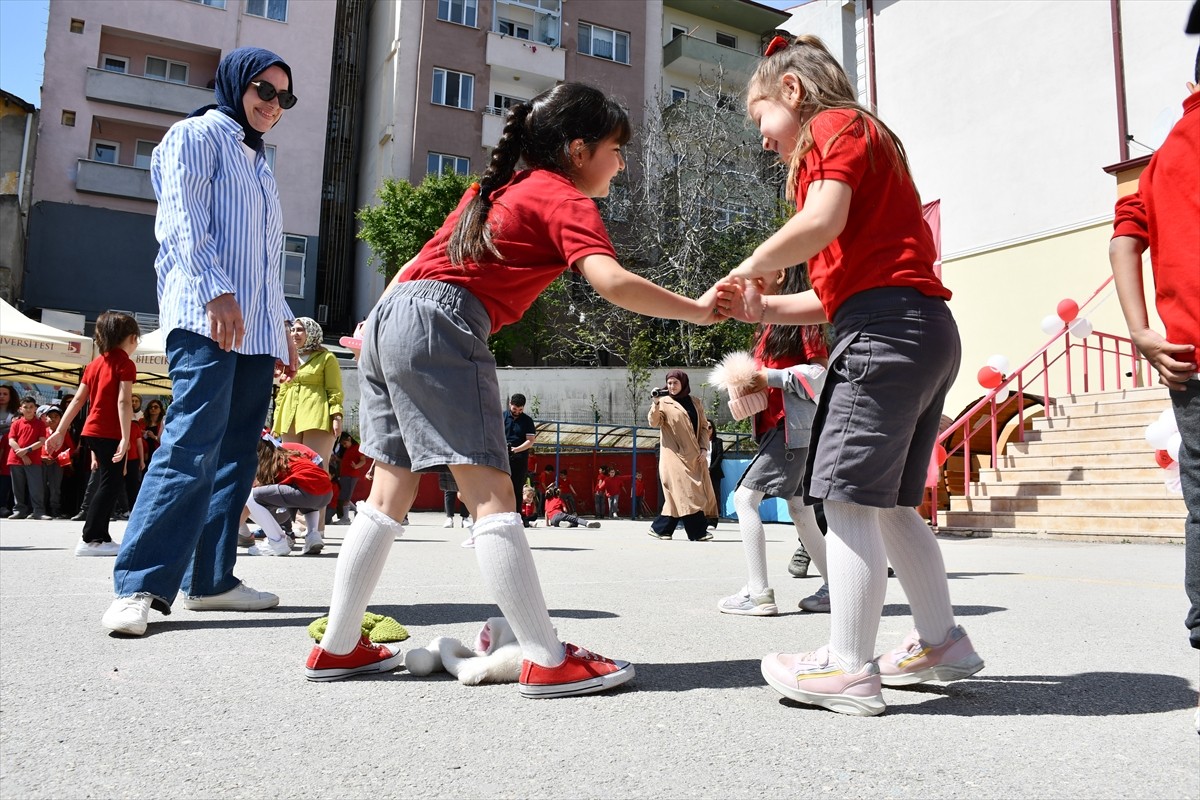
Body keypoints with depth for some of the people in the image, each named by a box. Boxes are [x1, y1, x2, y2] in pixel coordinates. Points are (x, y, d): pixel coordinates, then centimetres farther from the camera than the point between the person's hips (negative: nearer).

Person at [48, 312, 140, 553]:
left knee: (107, 483, 15)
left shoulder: (95, 364, 15)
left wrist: (60, 431, 12)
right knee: (111, 485, -6)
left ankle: (101, 537, 17)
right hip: (110, 434, -8)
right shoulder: (126, 364, -8)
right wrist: (126, 437, -24)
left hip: (93, 431, 8)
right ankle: (90, 539, -10)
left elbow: (78, 399, 13)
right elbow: (123, 401, -19)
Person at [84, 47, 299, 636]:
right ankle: (139, 585, -15)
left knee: (235, 456, 2)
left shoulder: (258, 164, 30)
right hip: (206, 320, -8)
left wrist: (283, 326, 21)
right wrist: (216, 291, -22)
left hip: (255, 330, 8)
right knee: (192, 447, -18)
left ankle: (209, 579, 5)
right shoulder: (197, 135, 6)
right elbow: (183, 220, -9)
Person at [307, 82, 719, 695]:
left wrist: (377, 325, 29)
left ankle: (337, 648, 19)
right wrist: (697, 310, -8)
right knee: (490, 494, -11)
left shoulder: (498, 187, 27)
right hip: (439, 323, -9)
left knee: (390, 494, 12)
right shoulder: (566, 199, 1)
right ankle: (549, 661, -9)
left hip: (390, 315, 9)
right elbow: (611, 282, -16)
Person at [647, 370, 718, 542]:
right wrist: (655, 404, -28)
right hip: (675, 455, -6)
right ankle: (698, 532, -10)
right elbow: (654, 423, -12)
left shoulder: (695, 403, 13)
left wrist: (704, 448, 2)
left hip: (695, 456, 6)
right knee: (686, 492, -14)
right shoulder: (664, 403, 1)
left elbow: (704, 426, 14)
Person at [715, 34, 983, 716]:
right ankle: (942, 643, 22)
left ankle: (849, 671, -4)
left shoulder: (834, 125, 3)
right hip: (926, 329, 10)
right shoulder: (866, 142, 29)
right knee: (890, 503, 14)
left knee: (847, 497, -8)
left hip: (884, 328, -10)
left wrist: (752, 267, -2)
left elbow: (822, 223, -18)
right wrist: (760, 308, 16)